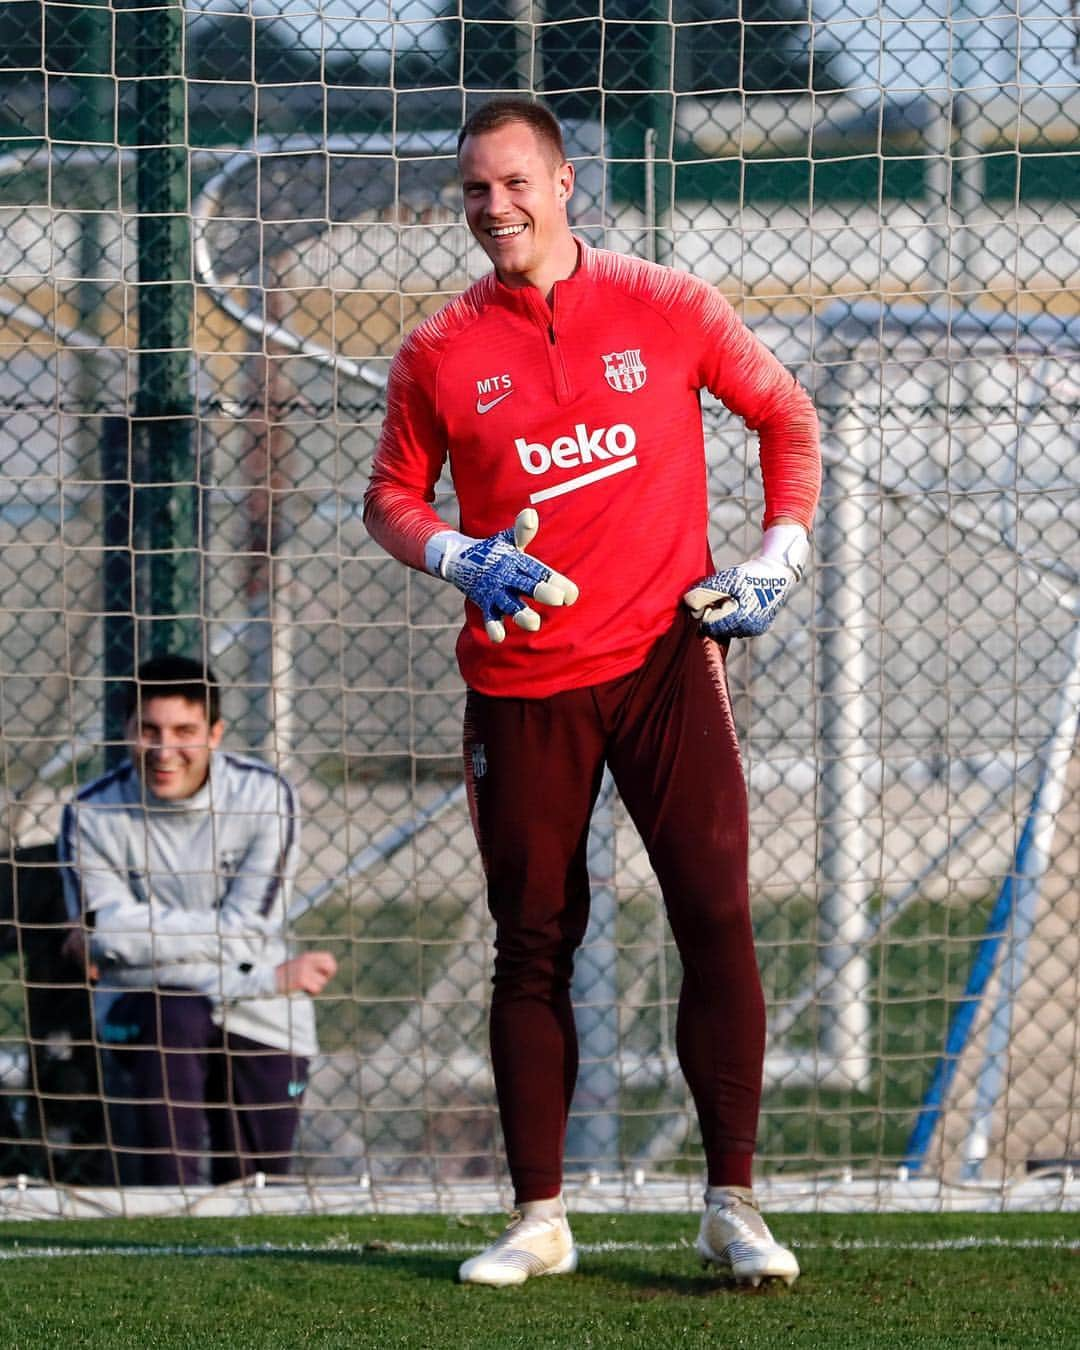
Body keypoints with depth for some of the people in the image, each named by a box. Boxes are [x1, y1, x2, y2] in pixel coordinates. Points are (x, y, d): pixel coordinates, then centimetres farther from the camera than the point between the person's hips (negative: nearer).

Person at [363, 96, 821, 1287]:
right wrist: (456, 558, -8)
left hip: (665, 656, -1)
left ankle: (732, 1202, -4)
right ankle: (538, 1218, 9)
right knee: (532, 945, 4)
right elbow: (390, 496, 12)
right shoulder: (441, 353, 3)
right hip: (521, 684, 1)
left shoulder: (666, 308, 2)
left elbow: (785, 414, 13)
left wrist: (780, 554, 3)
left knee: (717, 918, -9)